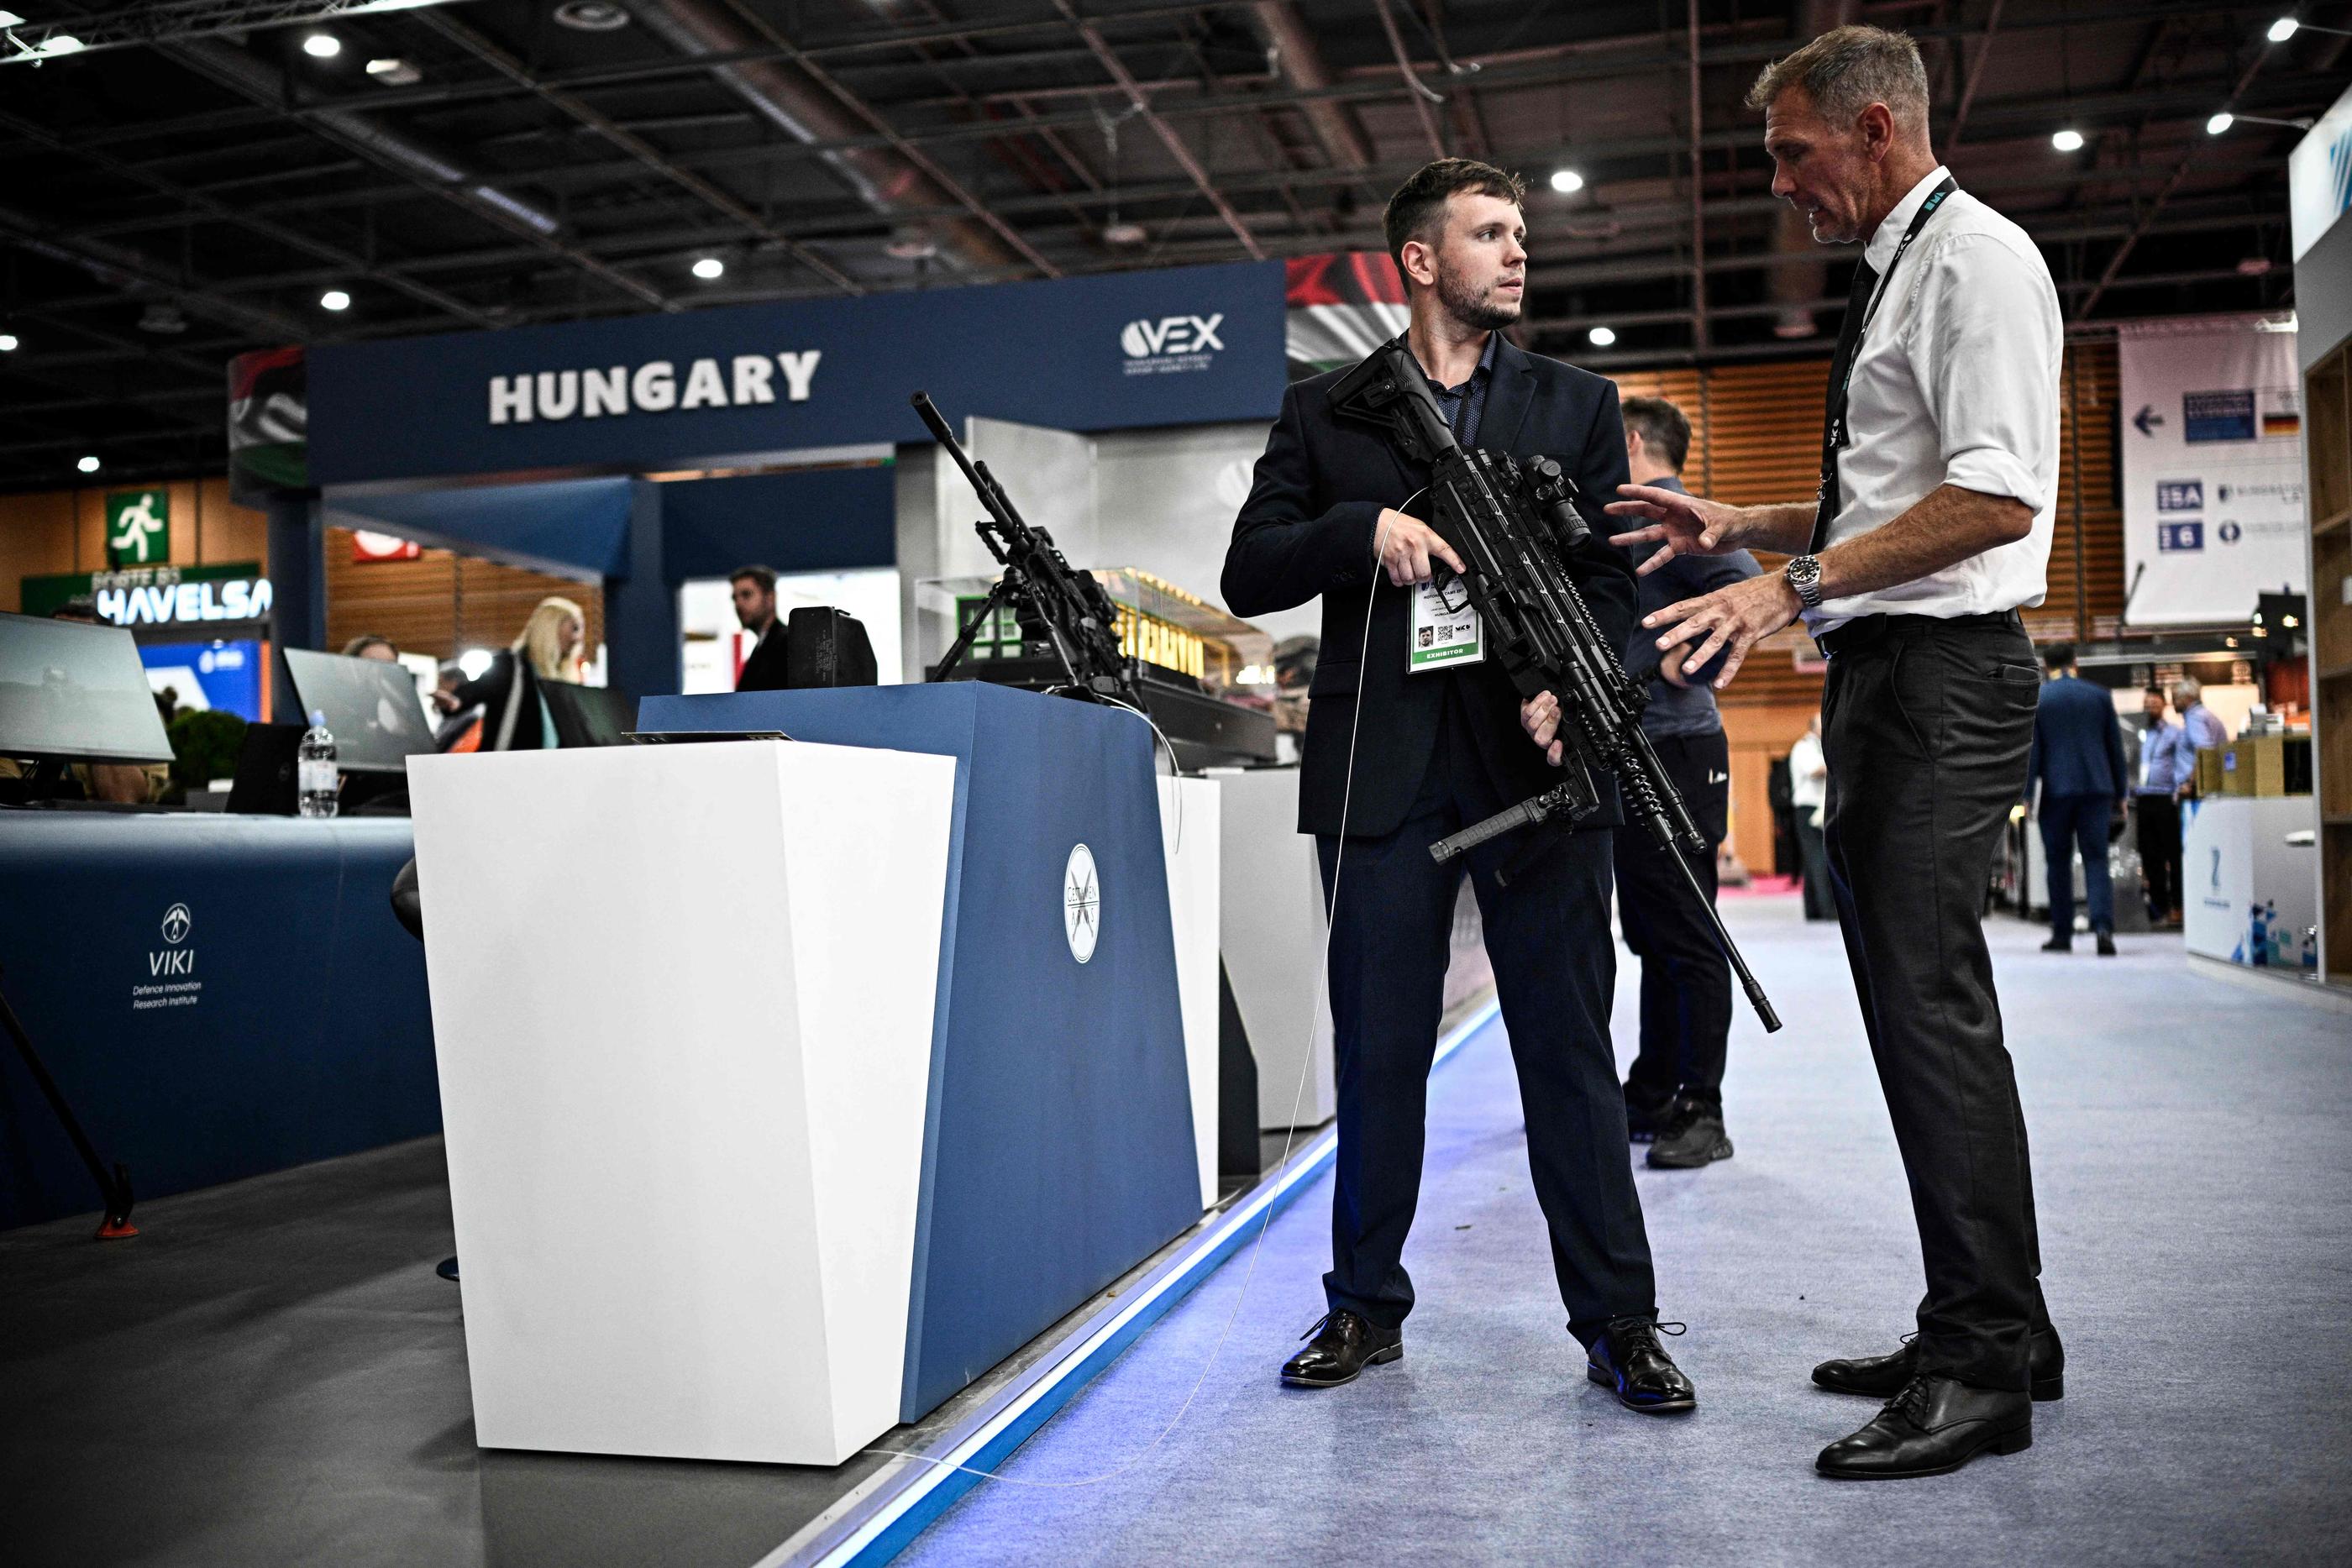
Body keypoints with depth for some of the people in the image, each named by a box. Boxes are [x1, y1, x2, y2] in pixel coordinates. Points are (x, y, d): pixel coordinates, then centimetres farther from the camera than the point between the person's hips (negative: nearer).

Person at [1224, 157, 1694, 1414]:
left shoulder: (1578, 406, 14)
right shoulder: (1323, 411, 12)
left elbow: (1613, 575, 7)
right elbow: (1249, 576, 7)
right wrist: (1363, 530, -12)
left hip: (1539, 761, 0)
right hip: (1383, 770, 0)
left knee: (1570, 1049, 2)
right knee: (1377, 1052, 7)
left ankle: (1617, 1321, 12)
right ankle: (1366, 1306, 22)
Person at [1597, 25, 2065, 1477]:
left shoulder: (1976, 258, -8)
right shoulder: (1895, 272, 21)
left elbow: (1995, 497, -20)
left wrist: (1796, 585, -21)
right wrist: (1742, 524, 19)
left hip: (1947, 668, -10)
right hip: (1884, 671, 10)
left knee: (1931, 997, -11)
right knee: (1917, 998, 11)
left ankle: (1984, 1365, -3)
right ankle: (1994, 1333, 20)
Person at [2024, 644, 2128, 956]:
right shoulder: (2100, 695, 7)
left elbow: (2030, 749, -4)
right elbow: (2115, 746, 10)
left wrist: (2027, 794, -2)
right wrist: (2120, 793, 16)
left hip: (2057, 790, -1)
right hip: (2097, 789, 1)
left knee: (2059, 862, 7)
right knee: (2096, 859, 1)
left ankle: (2062, 933, 10)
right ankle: (2103, 926, -17)